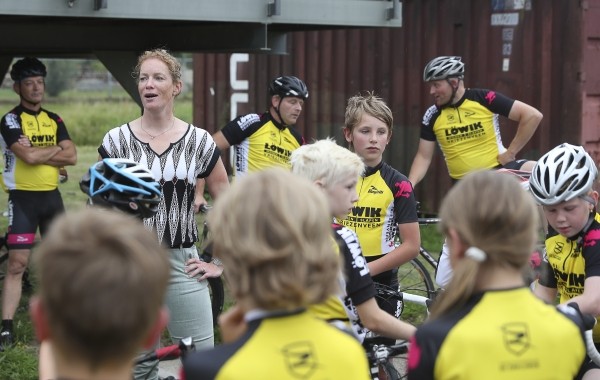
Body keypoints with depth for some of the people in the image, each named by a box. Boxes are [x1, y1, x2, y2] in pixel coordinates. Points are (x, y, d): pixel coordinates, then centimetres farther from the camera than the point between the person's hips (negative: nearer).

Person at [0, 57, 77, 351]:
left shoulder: (54, 120, 10)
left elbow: (72, 158, -2)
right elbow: (29, 157, -23)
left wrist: (37, 153, -13)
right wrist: (56, 149, -7)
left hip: (52, 196, 6)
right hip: (24, 198, -6)